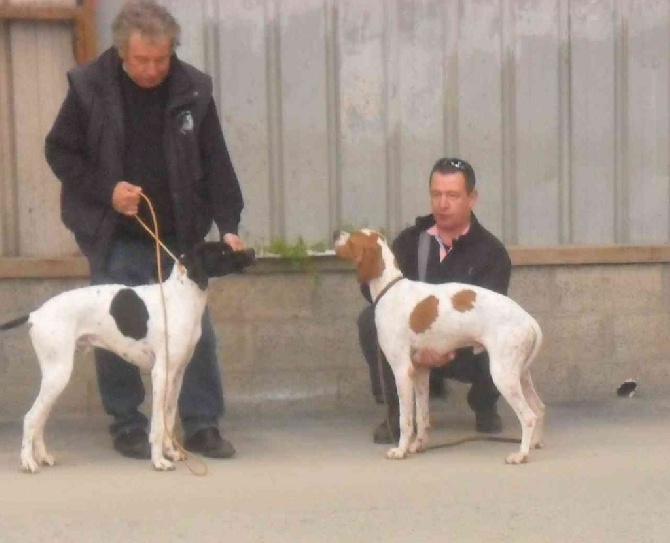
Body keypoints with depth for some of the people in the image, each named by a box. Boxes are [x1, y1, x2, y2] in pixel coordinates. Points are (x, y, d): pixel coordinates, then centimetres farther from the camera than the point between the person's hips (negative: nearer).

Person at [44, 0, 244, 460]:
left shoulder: (194, 89, -5)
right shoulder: (89, 86, -9)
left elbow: (215, 163, -1)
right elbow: (60, 151, -1)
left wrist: (228, 225, -10)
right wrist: (106, 190, -14)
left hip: (180, 237, 2)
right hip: (115, 238, -1)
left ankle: (203, 425, 13)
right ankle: (127, 426, 16)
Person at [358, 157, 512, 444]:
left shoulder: (491, 252, -10)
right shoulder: (411, 240, -2)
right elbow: (372, 286, -13)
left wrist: (449, 349, -40)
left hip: (466, 348, -2)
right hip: (415, 343, 2)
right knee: (371, 320, -24)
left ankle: (484, 405, 3)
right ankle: (396, 412, -12)